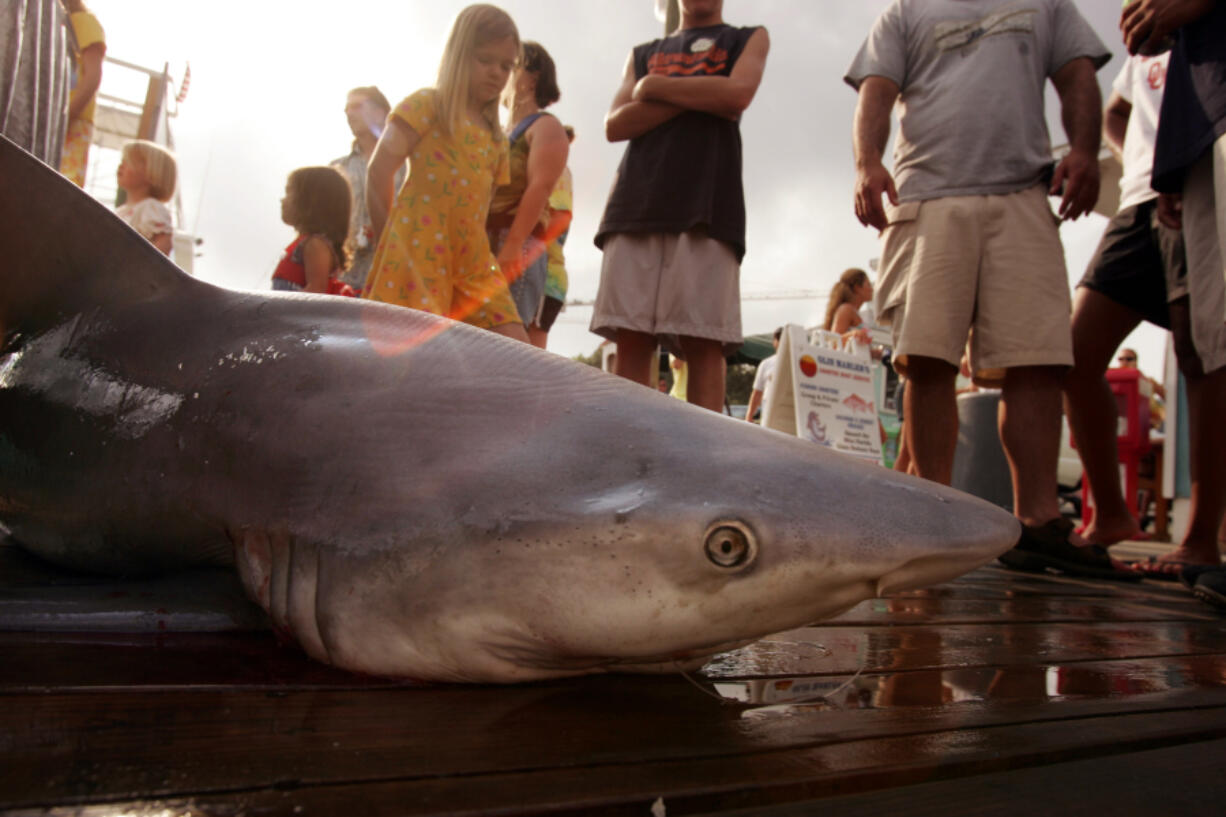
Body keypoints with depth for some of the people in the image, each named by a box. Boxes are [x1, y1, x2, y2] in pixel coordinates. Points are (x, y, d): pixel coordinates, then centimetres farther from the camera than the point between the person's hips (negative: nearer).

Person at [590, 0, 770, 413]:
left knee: (703, 343, -12)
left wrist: (653, 88, 7)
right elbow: (615, 126, 11)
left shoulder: (749, 39, 22)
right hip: (636, 205, 3)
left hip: (708, 207, -2)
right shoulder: (643, 54, 28)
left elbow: (737, 94, -1)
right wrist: (698, 95, 1)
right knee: (630, 342, -7)